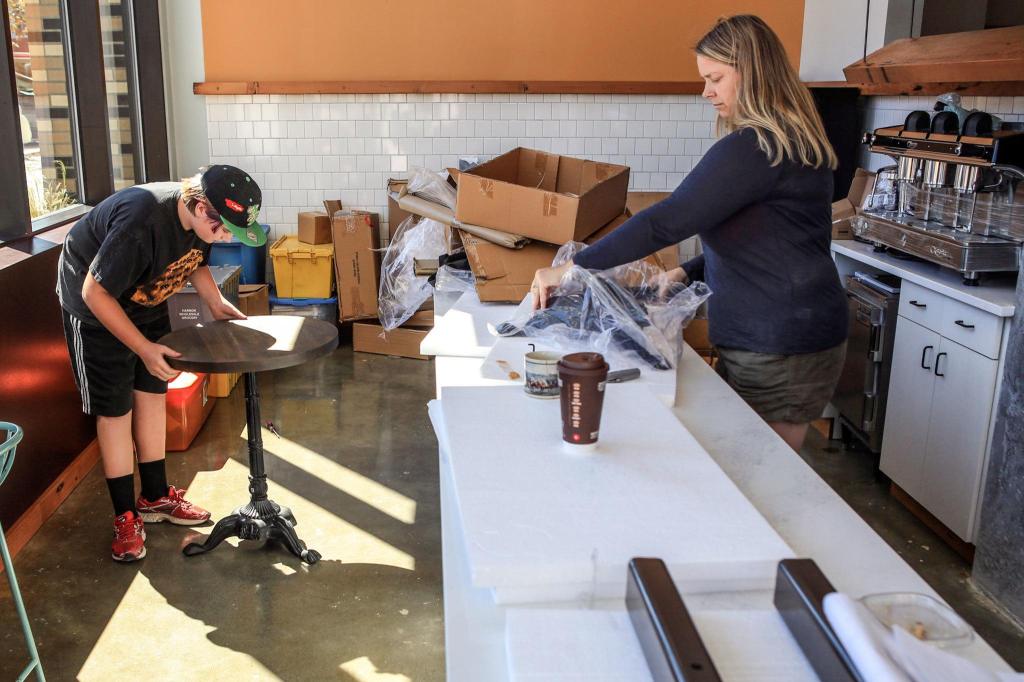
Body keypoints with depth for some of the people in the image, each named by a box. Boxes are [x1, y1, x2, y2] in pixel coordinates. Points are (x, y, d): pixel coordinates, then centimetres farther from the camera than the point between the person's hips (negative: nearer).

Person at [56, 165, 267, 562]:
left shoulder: (202, 218, -16)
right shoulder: (141, 222, -39)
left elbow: (195, 262, 5)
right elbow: (96, 294, -32)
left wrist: (217, 303, -10)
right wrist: (143, 348, -33)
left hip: (145, 301, 7)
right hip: (96, 305, -7)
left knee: (152, 395, 11)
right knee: (115, 410, -3)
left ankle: (156, 498, 25)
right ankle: (126, 518, 10)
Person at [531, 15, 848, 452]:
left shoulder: (756, 149, -19)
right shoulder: (790, 141, 13)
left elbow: (666, 220, -23)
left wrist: (570, 267, -18)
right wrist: (687, 273, 10)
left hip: (780, 352, -9)